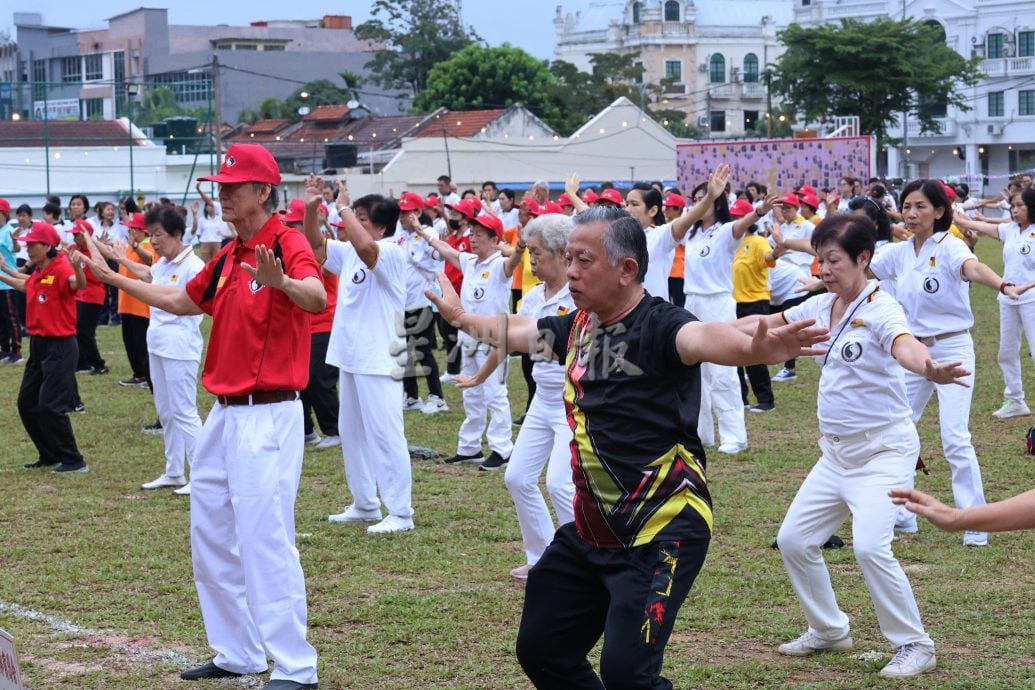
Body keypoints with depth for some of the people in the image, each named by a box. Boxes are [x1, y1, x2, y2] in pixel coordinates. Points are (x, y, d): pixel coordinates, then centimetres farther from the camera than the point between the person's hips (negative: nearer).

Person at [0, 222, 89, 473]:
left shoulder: (60, 269, -19)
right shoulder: (37, 273, 8)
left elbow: (78, 284, -41)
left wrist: (77, 268, -62)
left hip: (60, 347, -10)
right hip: (38, 345, 10)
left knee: (50, 406, -12)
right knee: (26, 403, 14)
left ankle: (73, 461, -1)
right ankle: (50, 456, 24)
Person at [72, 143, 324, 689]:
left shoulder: (288, 245, -14)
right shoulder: (229, 256, 13)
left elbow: (317, 297, -35)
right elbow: (184, 301, 28)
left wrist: (281, 282, -56)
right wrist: (112, 277, 26)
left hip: (268, 416, -10)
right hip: (225, 414, 10)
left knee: (265, 540, -11)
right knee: (210, 536, 16)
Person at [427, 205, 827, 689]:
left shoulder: (658, 324, -18)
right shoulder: (579, 326, 6)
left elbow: (702, 337, -41)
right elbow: (516, 331, 27)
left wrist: (755, 348, -62)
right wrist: (461, 316, 44)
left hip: (662, 534, -9)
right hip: (591, 533, 9)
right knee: (540, 650, 17)